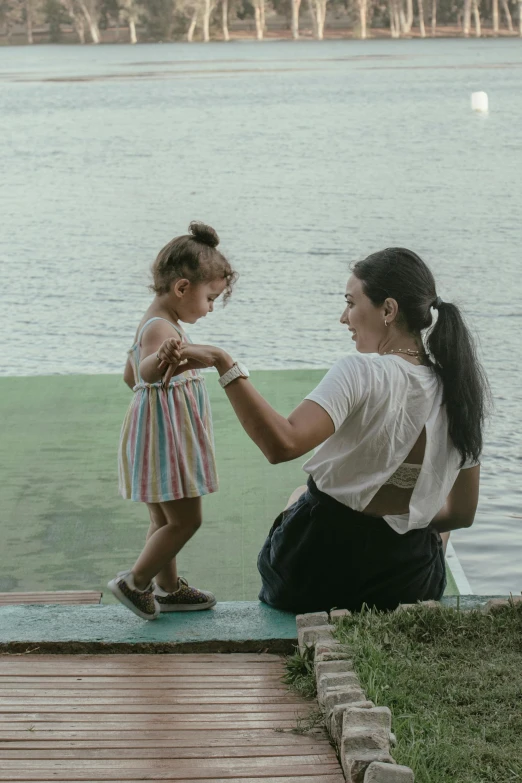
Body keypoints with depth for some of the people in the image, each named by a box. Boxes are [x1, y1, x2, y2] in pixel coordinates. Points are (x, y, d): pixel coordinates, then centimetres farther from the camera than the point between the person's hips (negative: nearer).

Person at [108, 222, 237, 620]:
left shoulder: (157, 325, 11)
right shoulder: (160, 328, -21)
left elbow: (130, 376, 26)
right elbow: (146, 371, -43)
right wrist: (161, 360, -66)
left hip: (168, 436, 11)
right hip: (165, 436, -11)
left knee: (166, 519, 19)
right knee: (186, 519, -5)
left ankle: (168, 588, 30)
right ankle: (135, 582, 3)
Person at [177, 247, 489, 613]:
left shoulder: (362, 372, -21)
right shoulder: (463, 391, -3)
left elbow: (282, 443, -35)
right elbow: (462, 513, 5)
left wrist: (224, 364, -29)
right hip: (409, 583, 4)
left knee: (299, 496, 34)